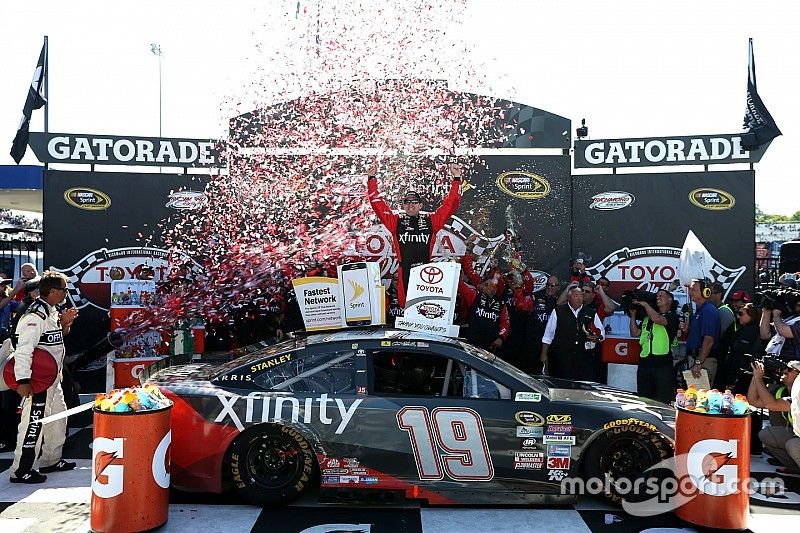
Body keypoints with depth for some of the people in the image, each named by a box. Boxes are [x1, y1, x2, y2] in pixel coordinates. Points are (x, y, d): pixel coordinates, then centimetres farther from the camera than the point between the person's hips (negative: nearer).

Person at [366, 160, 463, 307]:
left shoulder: (431, 220, 9)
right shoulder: (396, 221, 8)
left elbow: (450, 204, 8)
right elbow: (378, 204, 7)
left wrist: (456, 179, 3)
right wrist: (371, 178, 4)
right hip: (404, 272, 0)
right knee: (405, 305, 4)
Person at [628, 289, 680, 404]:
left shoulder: (673, 316, 3)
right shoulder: (647, 317, 21)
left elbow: (657, 319, -17)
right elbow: (635, 333, 19)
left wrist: (645, 304, -4)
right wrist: (633, 314, 13)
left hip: (663, 365, -6)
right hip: (644, 363, 6)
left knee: (663, 402, -7)